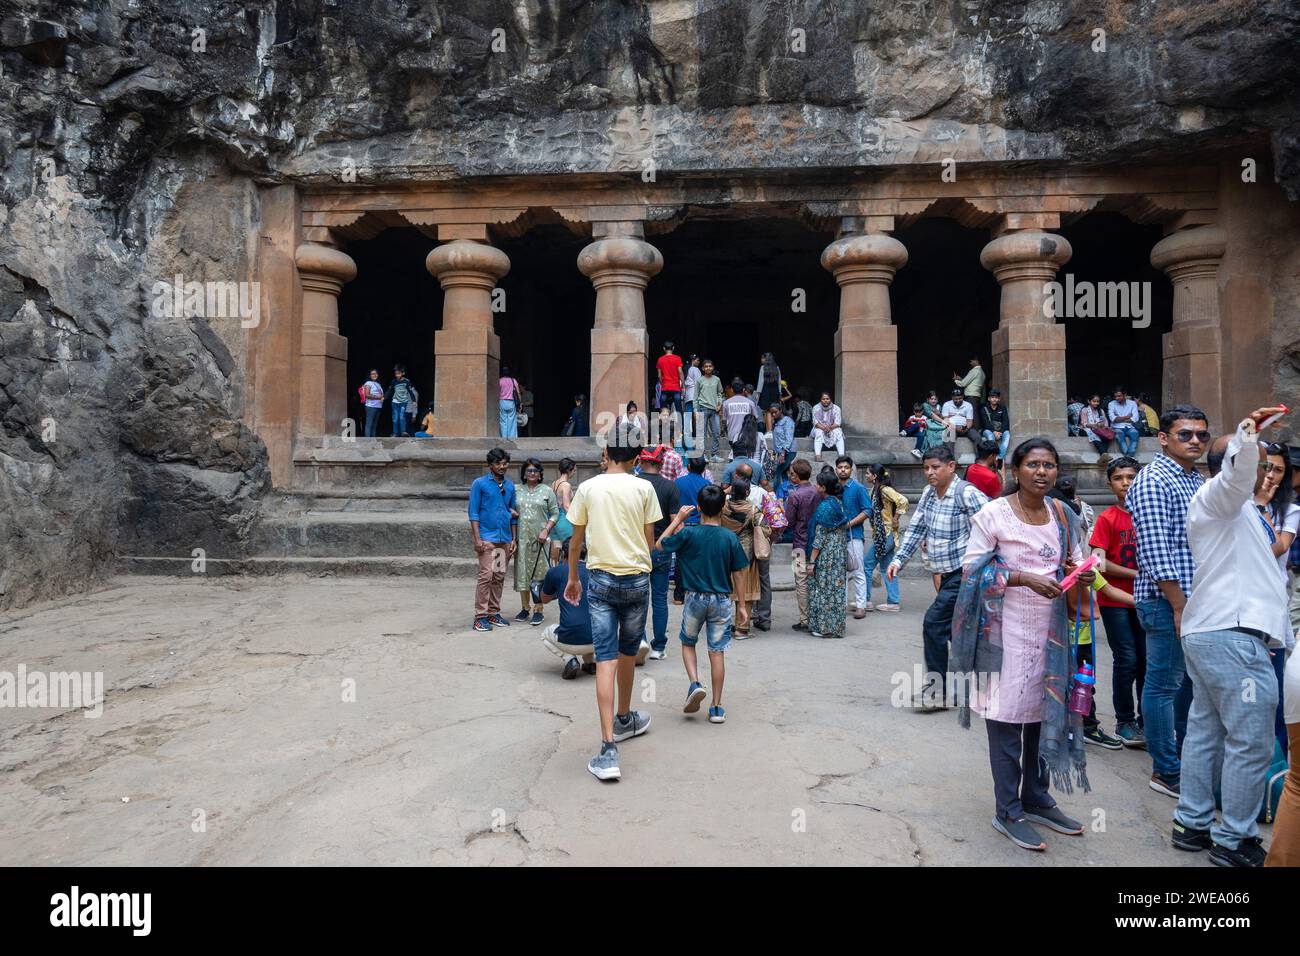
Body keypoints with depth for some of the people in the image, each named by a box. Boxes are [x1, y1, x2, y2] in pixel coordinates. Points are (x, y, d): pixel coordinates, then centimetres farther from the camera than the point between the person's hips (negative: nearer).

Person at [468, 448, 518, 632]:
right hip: (487, 538, -5)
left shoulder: (510, 486, 13)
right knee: (486, 576, -9)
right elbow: (473, 512, -4)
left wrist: (513, 539, 11)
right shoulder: (480, 484, -2)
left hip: (505, 539, 5)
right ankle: (480, 616, -3)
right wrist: (477, 538, -12)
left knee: (499, 577, 9)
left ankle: (494, 613, 18)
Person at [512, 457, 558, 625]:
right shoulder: (517, 491, 9)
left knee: (539, 573, -2)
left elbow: (555, 513, 2)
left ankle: (538, 611, 4)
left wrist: (546, 530, -10)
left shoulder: (547, 491, 4)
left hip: (539, 538, -2)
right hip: (522, 537, 2)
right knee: (522, 572, 6)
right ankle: (525, 608, 18)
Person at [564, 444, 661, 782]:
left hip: (600, 578, 0)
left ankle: (609, 749, -10)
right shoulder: (644, 488, -3)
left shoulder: (587, 488, 0)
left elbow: (576, 540, 6)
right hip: (637, 579, 1)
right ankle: (624, 720, 40)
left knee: (606, 659, -3)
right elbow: (649, 539, 3)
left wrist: (573, 578, 20)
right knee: (628, 652, 19)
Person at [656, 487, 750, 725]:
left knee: (688, 643, 21)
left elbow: (659, 545, 4)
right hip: (722, 601, 1)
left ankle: (694, 683, -1)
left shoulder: (688, 533, -10)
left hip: (695, 598, -1)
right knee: (717, 652, 6)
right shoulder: (730, 538, -5)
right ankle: (716, 707, 11)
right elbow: (737, 575, -1)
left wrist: (677, 520, 10)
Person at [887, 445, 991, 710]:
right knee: (956, 630, 15)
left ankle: (937, 691, -2)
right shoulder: (928, 493, 8)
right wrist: (898, 560, 3)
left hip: (964, 572, -8)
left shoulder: (967, 494, -16)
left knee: (934, 623, -12)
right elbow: (916, 528, 12)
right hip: (946, 573, 8)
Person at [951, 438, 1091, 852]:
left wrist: (1084, 576, -8)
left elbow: (1075, 563, 15)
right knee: (1007, 714, 0)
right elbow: (971, 568, -11)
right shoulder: (993, 513, -9)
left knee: (1047, 709, 14)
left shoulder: (1063, 516, 8)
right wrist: (1024, 577, -22)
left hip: (1051, 628, 6)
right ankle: (1007, 812, 12)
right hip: (1008, 628, -6)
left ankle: (1036, 798, 31)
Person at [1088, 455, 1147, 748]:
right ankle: (1124, 721, 12)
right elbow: (1100, 562, -11)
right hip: (1114, 600, -4)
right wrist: (1136, 574, -16)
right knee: (1127, 660, -2)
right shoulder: (1106, 519, -5)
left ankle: (1145, 719, 21)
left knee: (1147, 660, 7)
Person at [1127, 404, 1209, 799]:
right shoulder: (1152, 481, -14)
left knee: (1192, 681, 18)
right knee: (1164, 685, 2)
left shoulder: (1198, 481, 14)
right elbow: (1156, 552, -20)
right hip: (1167, 601, -9)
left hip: (1199, 600, 9)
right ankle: (1167, 772, 13)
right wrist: (1180, 606, -19)